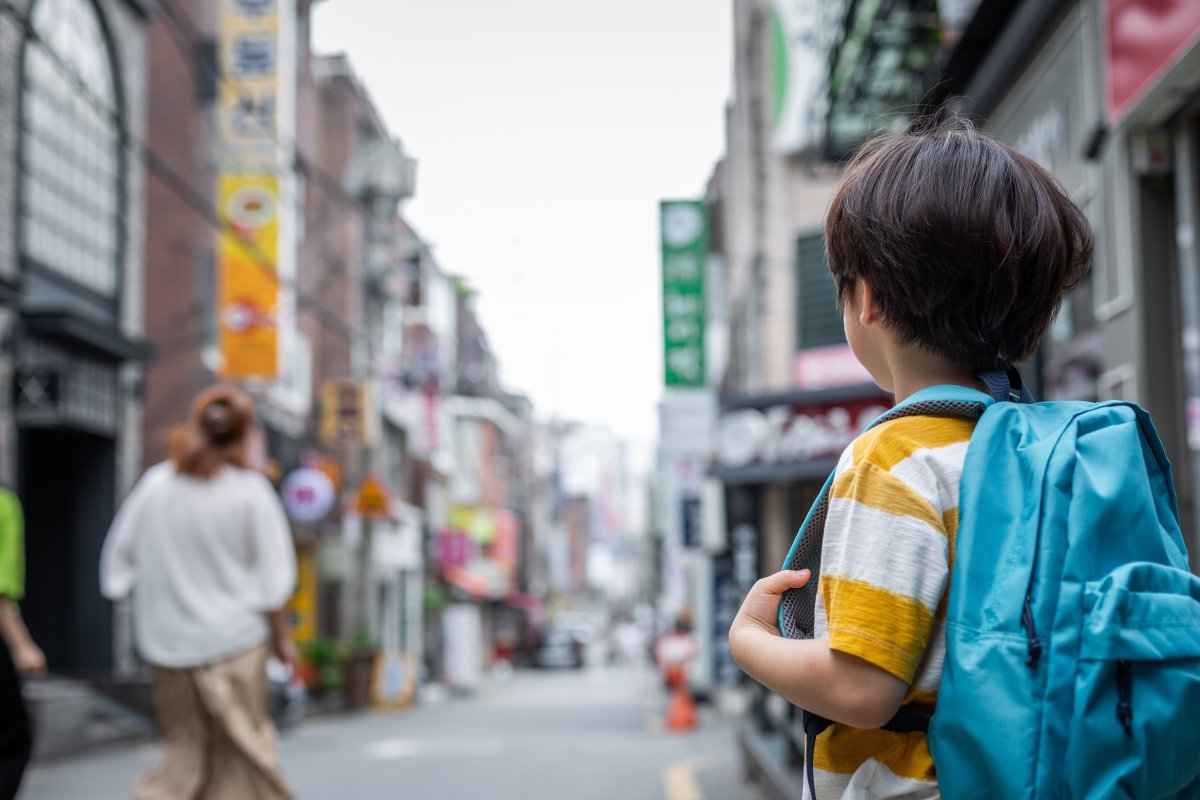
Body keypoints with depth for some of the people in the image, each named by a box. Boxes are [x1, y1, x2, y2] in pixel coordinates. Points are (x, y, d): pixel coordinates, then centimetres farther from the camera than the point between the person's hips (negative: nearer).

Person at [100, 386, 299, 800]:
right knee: (241, 750, 9)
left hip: (168, 639, 3)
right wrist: (282, 636, 4)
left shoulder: (155, 483, -4)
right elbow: (270, 578, -8)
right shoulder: (250, 490, -12)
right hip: (233, 641, -3)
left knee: (187, 747, 17)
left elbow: (121, 553, 4)